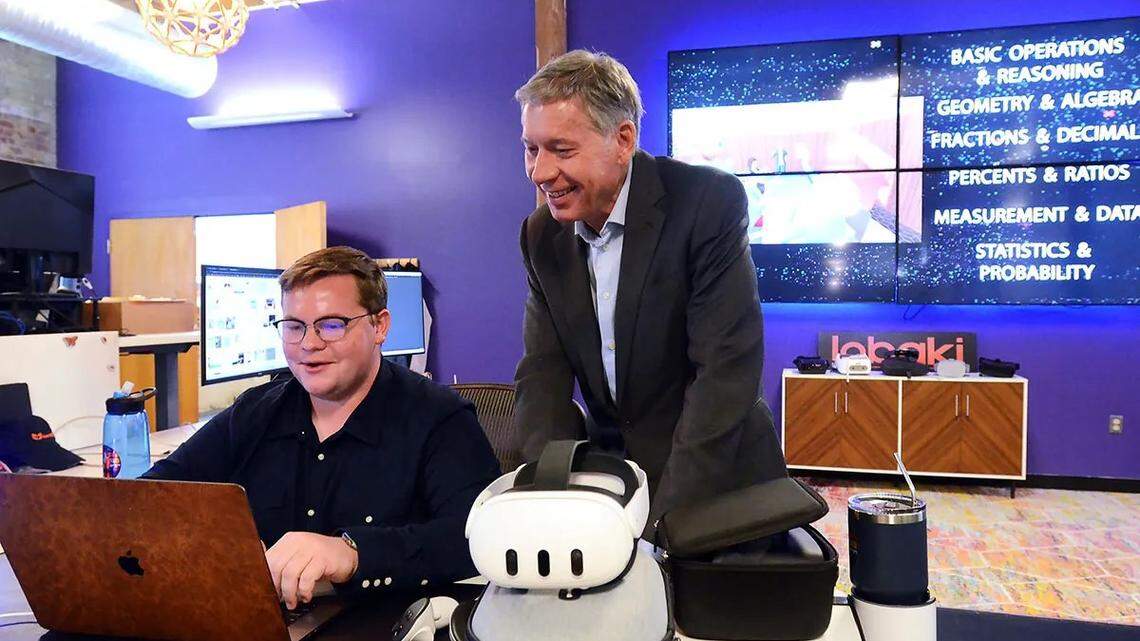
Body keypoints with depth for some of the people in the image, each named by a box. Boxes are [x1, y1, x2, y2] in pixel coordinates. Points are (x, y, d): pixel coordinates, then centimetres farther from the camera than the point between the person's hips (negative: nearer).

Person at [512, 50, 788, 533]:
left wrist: (664, 520, -24)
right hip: (608, 478, 4)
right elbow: (542, 374, -2)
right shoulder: (542, 235, 0)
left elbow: (726, 370, -20)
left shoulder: (710, 202, -16)